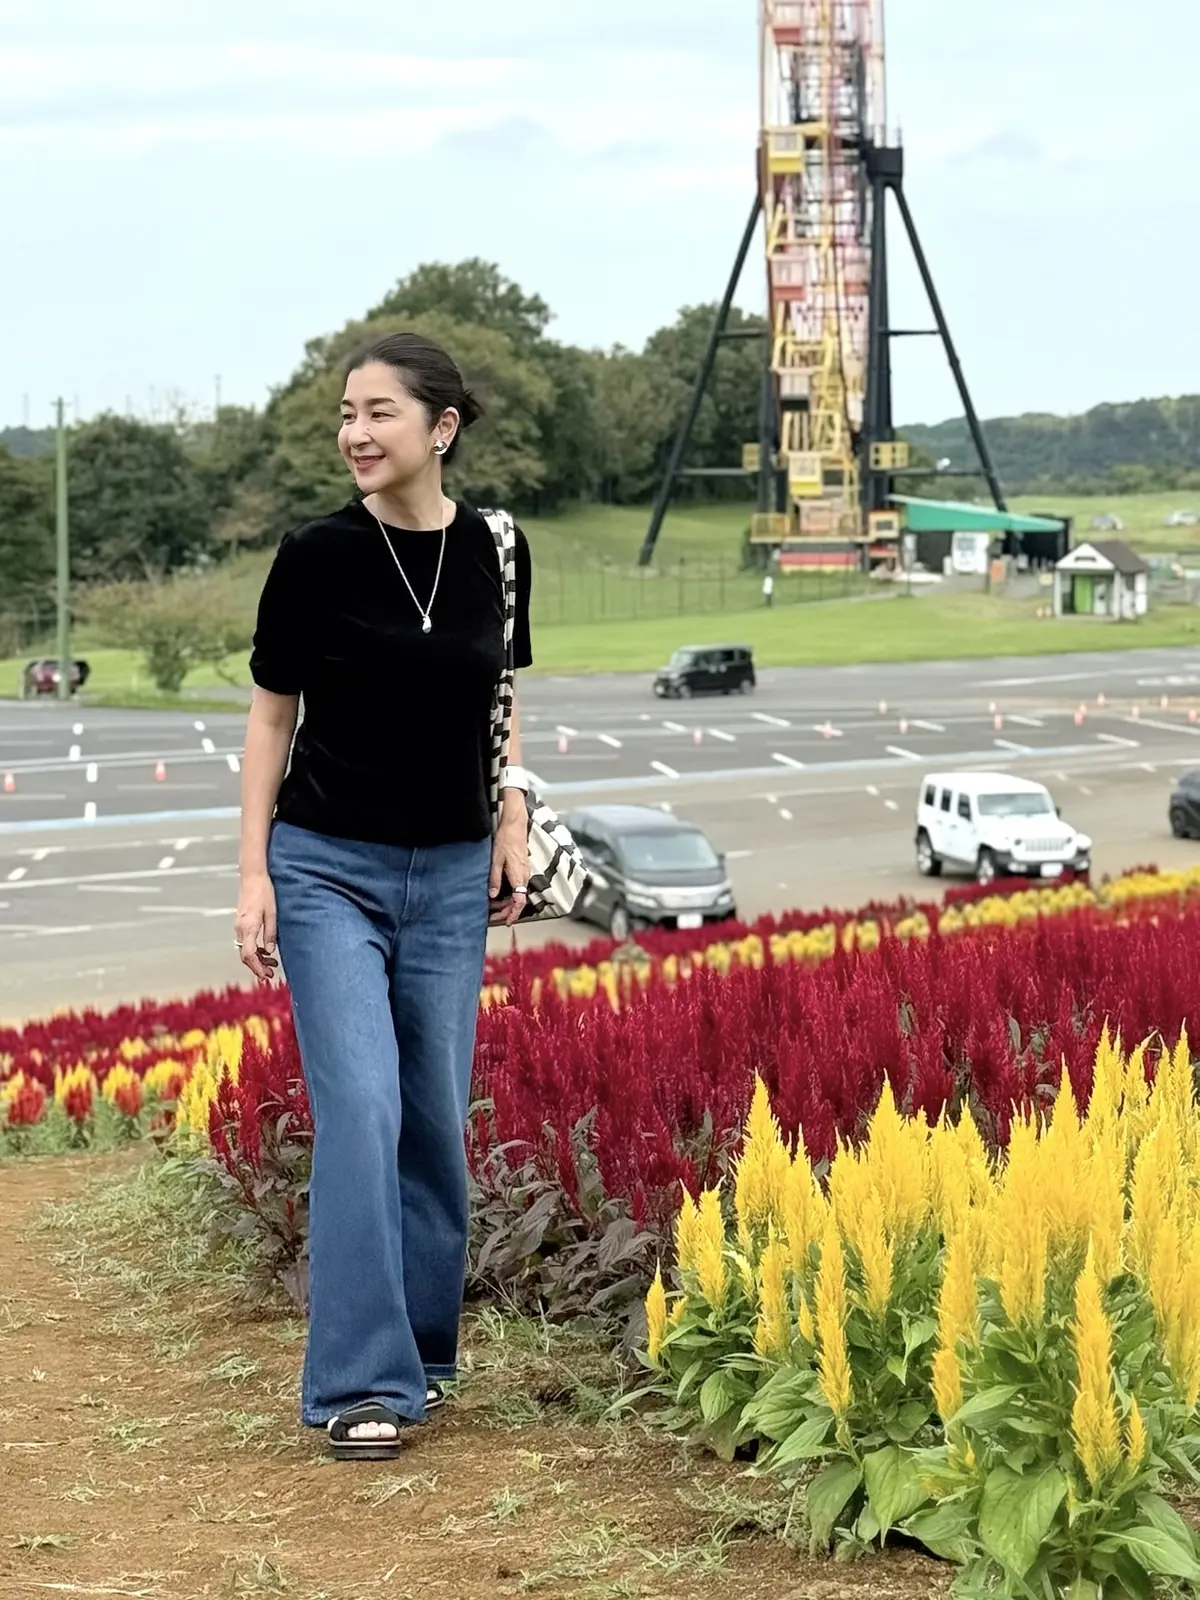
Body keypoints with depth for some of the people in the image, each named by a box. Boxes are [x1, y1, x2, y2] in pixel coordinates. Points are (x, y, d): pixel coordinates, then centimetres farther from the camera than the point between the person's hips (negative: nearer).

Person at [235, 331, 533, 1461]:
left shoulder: (494, 553, -1)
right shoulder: (316, 556, -10)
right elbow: (270, 716, -2)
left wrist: (513, 820, 4)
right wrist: (254, 873, -6)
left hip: (451, 874, 3)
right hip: (328, 869, -3)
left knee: (437, 1115, 7)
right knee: (359, 1110, -13)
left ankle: (422, 1342, 23)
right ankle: (361, 1380, -9)